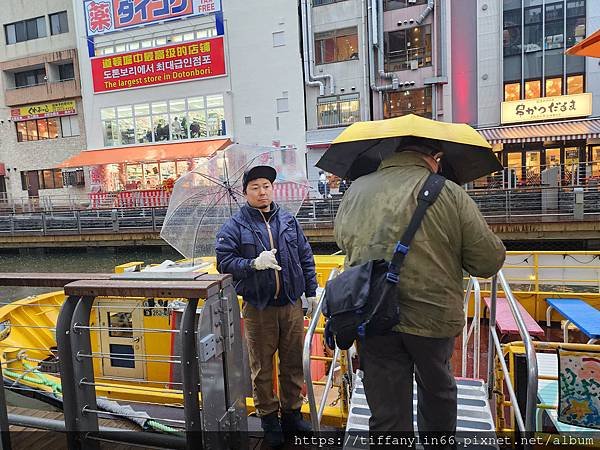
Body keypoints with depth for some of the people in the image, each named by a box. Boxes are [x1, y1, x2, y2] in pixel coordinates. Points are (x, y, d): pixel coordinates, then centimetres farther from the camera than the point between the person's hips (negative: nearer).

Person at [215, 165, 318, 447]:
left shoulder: (288, 220, 8)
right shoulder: (234, 226, -3)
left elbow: (306, 257, 11)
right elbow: (224, 261, -9)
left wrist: (311, 292, 10)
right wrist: (254, 264, -23)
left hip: (291, 305, 4)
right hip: (258, 309, -3)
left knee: (294, 363, 14)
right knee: (262, 368, 9)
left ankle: (292, 414, 34)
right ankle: (269, 419, 28)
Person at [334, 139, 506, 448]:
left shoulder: (355, 191, 3)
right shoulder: (450, 193, -6)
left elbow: (343, 241, 18)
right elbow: (490, 260, -6)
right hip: (434, 315, 0)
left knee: (387, 414, 10)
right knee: (438, 391, 27)